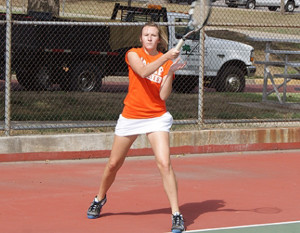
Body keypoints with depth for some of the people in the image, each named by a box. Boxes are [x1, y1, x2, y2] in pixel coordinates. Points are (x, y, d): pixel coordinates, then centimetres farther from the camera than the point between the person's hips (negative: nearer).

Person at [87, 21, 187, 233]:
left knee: (164, 163, -19)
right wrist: (165, 58, -34)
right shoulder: (133, 54, -2)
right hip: (130, 117, 1)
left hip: (156, 118, -1)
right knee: (113, 164, 12)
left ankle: (177, 215, -15)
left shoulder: (167, 61, 0)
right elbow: (143, 71, -24)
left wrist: (170, 73, -21)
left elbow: (163, 95, -9)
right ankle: (100, 199, 40)